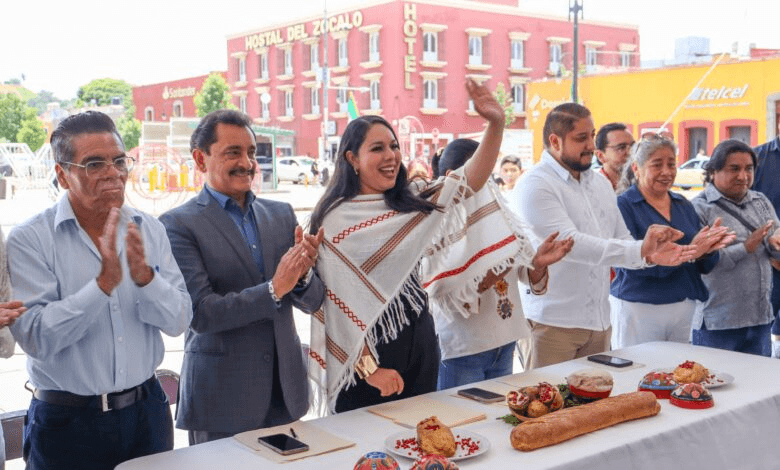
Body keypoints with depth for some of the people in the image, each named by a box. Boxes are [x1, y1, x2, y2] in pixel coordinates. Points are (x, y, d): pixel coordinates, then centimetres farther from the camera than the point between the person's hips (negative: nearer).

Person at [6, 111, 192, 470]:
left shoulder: (148, 230, 1)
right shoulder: (29, 239, -10)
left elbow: (179, 321, -3)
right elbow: (34, 337, -19)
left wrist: (145, 277, -21)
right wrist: (104, 282, -27)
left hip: (147, 412, 4)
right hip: (67, 423, -3)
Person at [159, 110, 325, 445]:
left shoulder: (281, 214, 6)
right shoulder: (178, 225, -9)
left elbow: (312, 302, 6)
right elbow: (200, 314, -16)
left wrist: (303, 275, -16)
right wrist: (274, 288, -22)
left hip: (285, 391, 5)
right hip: (221, 399, -4)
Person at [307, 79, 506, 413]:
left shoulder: (411, 201, 6)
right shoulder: (335, 220, -12)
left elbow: (470, 180, 0)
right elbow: (340, 304, -14)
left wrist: (496, 124, -14)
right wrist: (369, 367, -17)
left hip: (420, 341, 6)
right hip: (367, 351, -6)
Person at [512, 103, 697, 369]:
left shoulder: (601, 184, 15)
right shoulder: (535, 186, -11)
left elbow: (622, 241, 16)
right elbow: (571, 243, -22)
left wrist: (650, 255, -7)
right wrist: (640, 251, -26)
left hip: (599, 321, 7)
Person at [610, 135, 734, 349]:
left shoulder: (684, 205, 11)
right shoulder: (623, 205, -7)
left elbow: (704, 267, 11)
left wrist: (709, 249, -11)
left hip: (684, 307, 6)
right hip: (637, 308, -5)